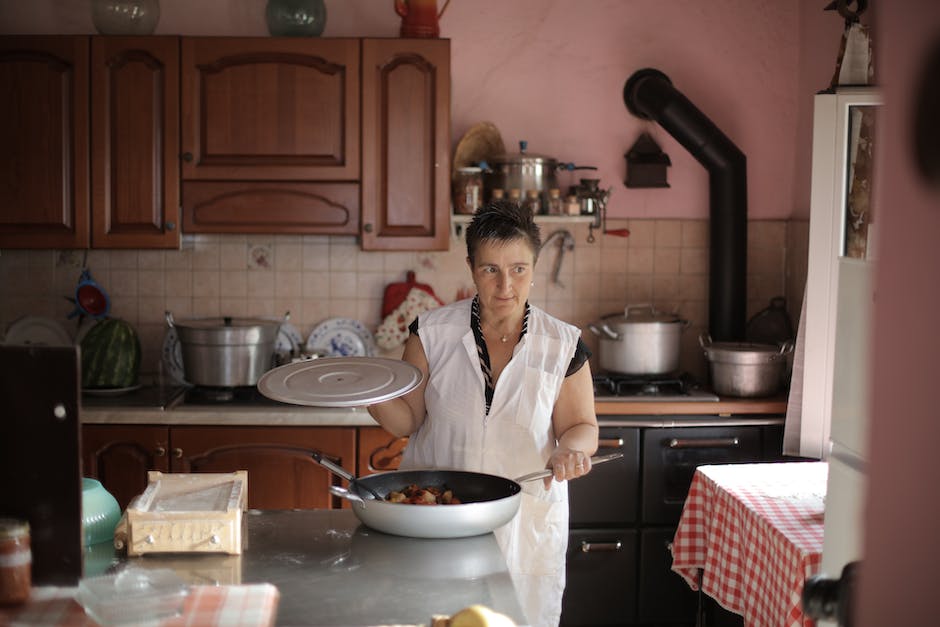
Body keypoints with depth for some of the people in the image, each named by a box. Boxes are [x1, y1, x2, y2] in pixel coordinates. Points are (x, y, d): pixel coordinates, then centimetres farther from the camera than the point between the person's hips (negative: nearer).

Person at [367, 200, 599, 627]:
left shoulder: (563, 346, -3)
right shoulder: (433, 333, -2)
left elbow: (582, 427, 5)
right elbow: (407, 420, 3)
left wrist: (570, 449, -16)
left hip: (526, 527, 0)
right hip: (433, 518, 0)